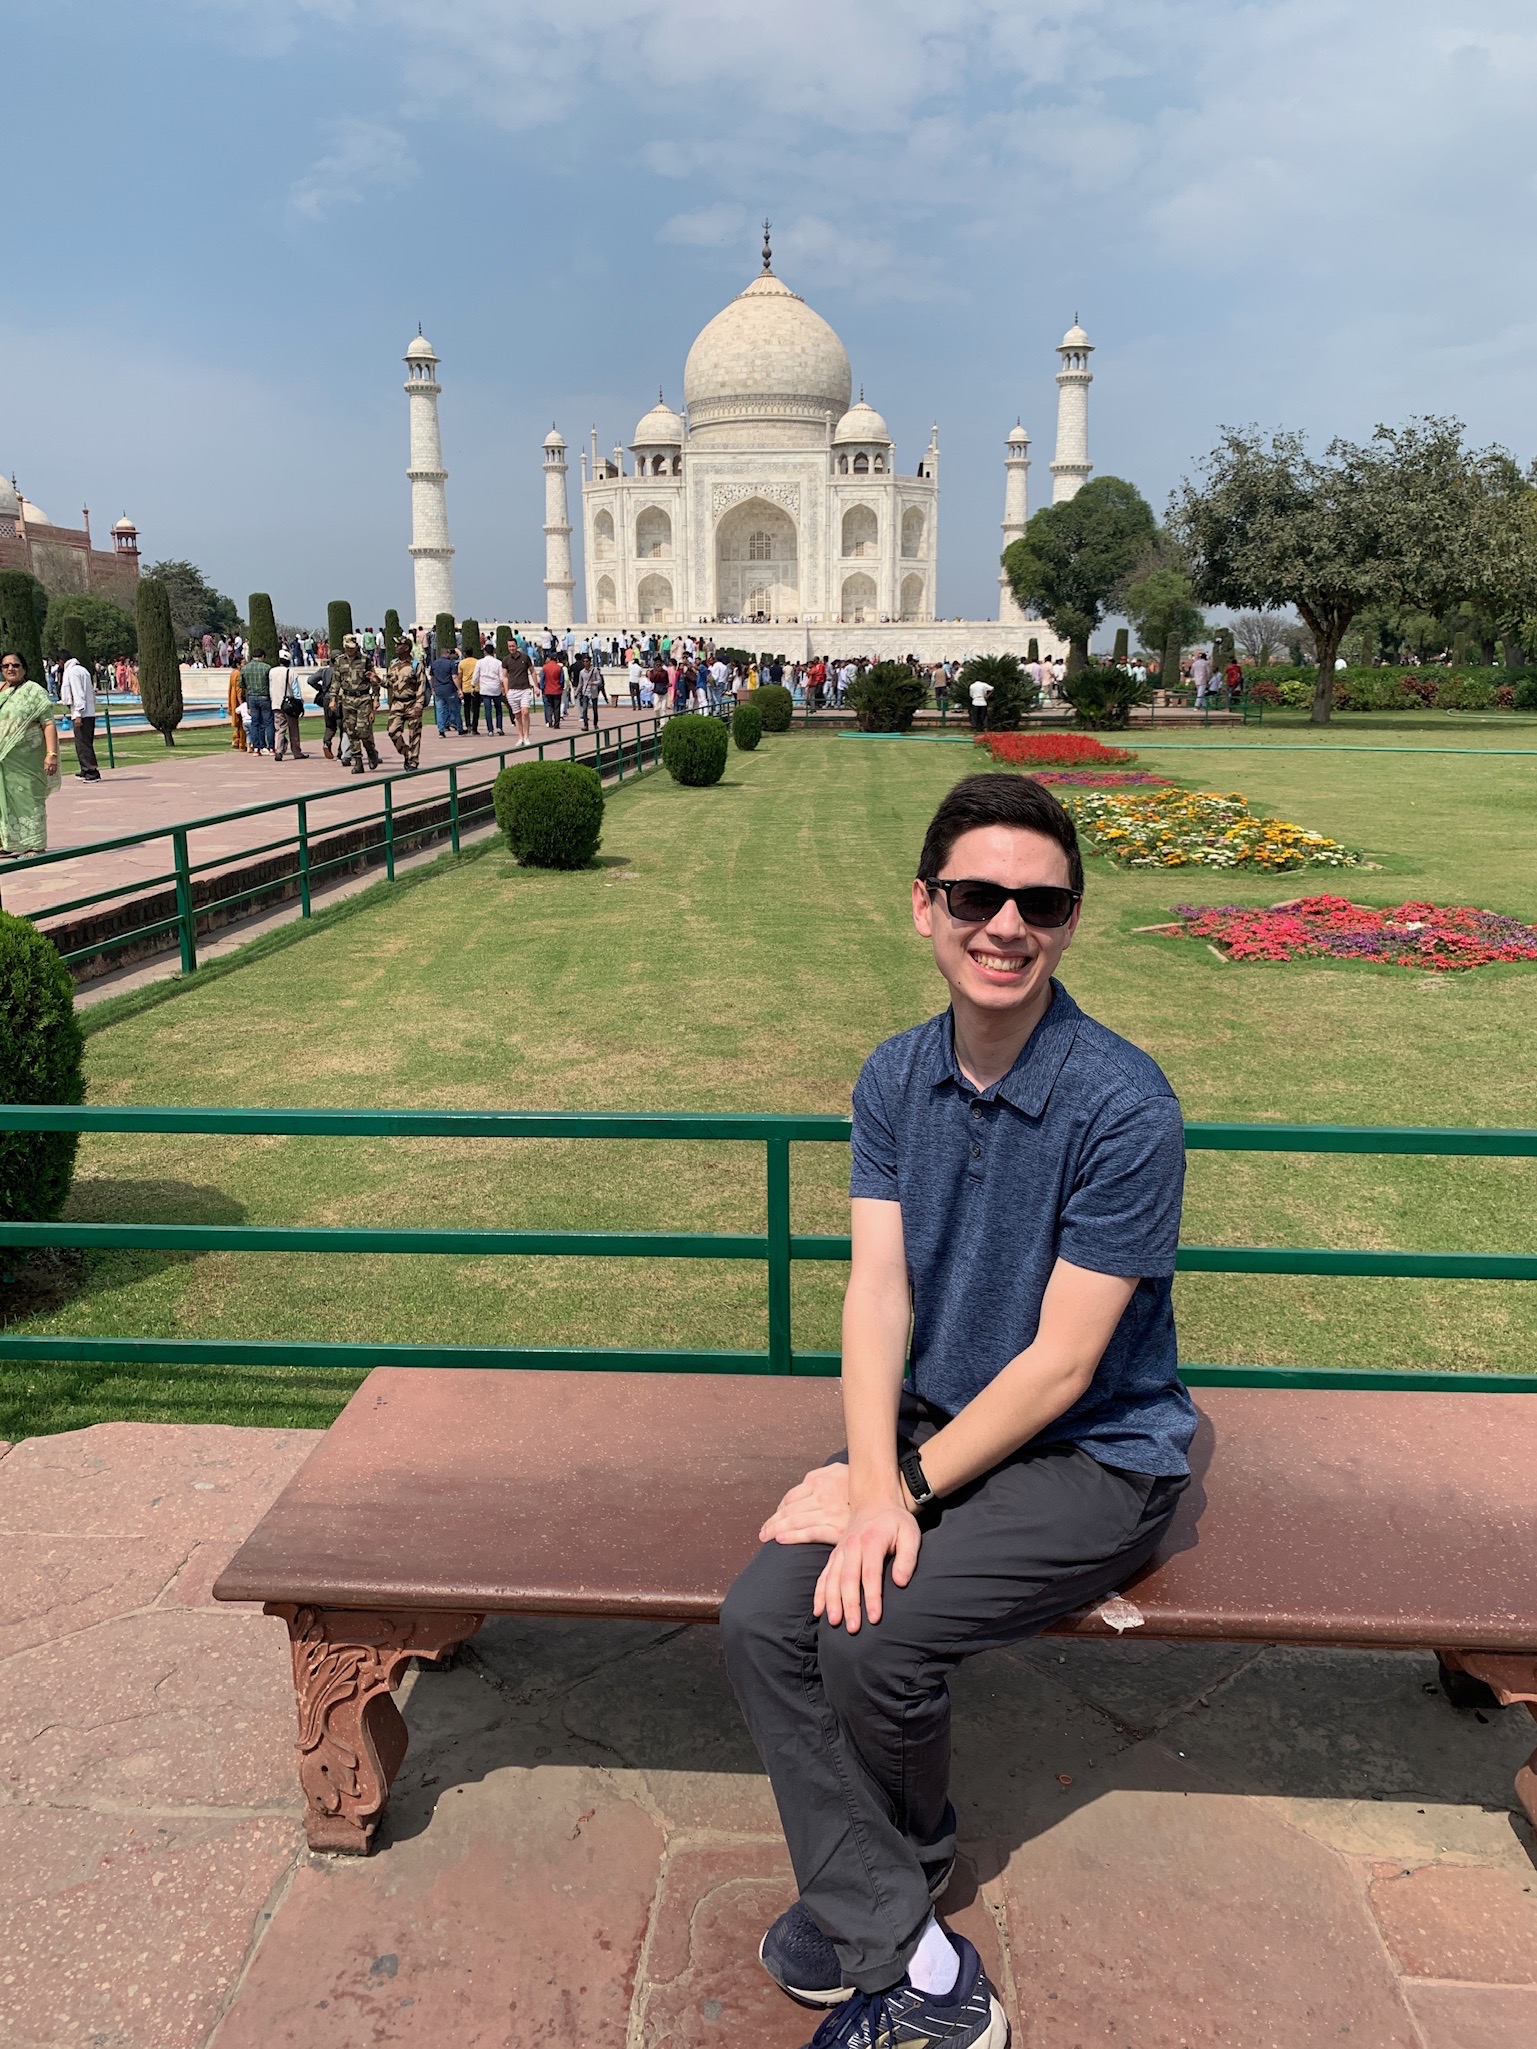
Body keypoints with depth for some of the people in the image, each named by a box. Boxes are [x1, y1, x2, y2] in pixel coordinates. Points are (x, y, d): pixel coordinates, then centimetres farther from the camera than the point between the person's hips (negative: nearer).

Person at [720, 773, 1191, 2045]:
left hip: (1096, 1456, -5)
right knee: (764, 1616, -15)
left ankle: (891, 1874, 16)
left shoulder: (1122, 1106, -21)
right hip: (936, 1424, 6)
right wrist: (872, 1481, -21)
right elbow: (877, 1288, -7)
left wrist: (902, 1486, -16)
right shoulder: (897, 1079, -1)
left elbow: (1061, 1364, -19)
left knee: (877, 1636, -21)